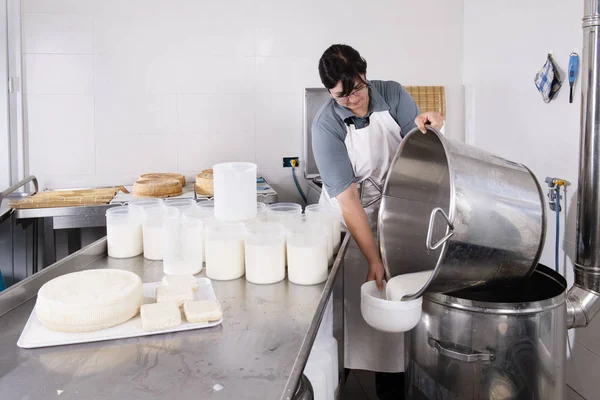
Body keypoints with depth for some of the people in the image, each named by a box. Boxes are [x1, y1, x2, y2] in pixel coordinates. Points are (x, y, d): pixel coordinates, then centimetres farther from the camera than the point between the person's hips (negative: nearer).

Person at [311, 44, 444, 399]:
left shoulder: (393, 94, -9)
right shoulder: (326, 126, -19)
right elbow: (347, 198, -23)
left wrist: (426, 126, -32)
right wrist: (373, 260, -27)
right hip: (347, 223, -2)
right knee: (347, 308, 2)